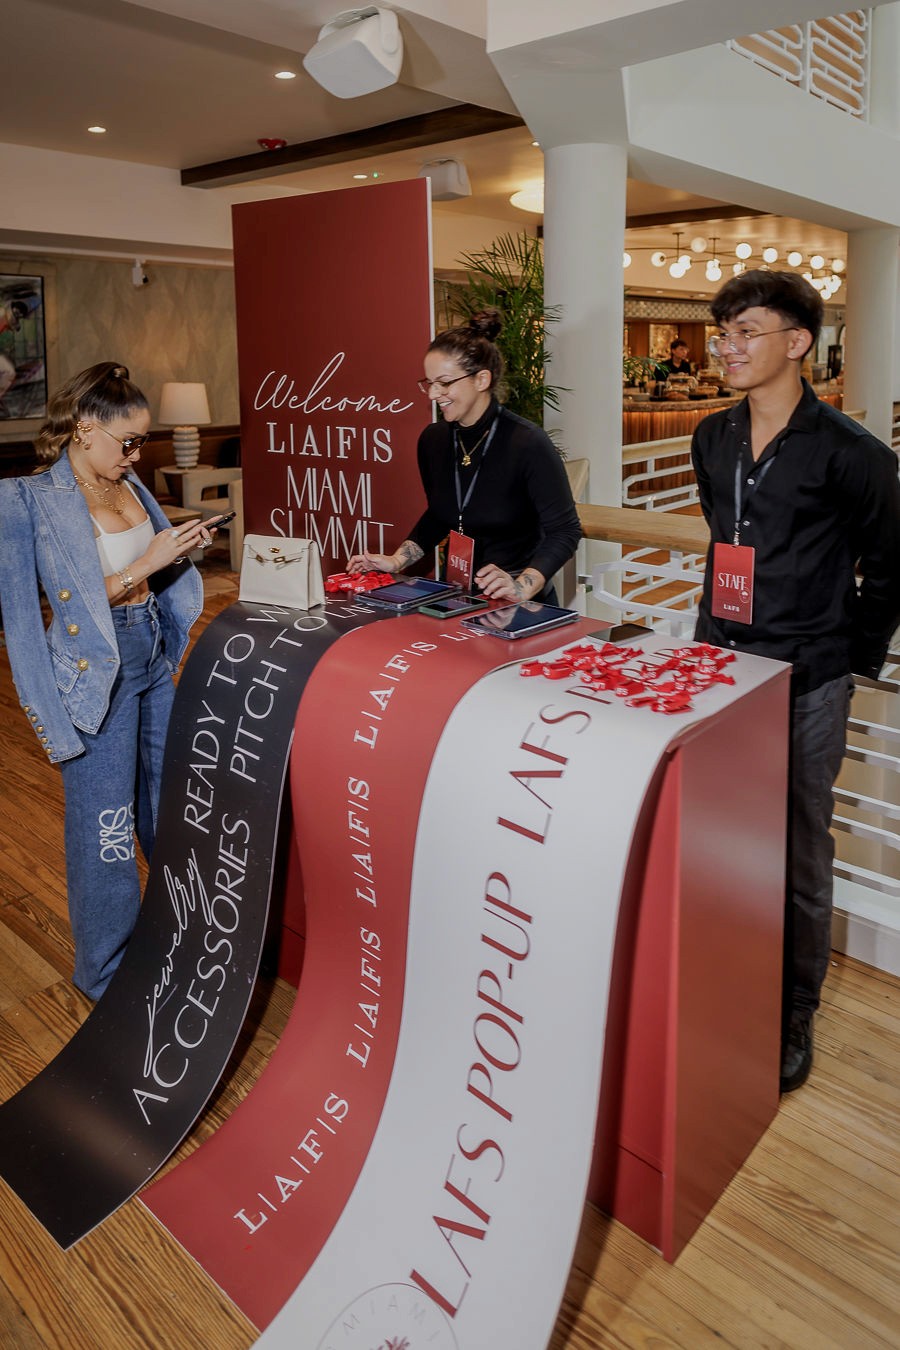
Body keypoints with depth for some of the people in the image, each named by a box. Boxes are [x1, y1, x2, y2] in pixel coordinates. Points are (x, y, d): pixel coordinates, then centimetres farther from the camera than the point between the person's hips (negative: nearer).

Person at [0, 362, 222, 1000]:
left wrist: (181, 548, -1)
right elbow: (70, 606, -18)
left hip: (154, 657, 7)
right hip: (96, 673, -7)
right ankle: (108, 973, 24)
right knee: (106, 828, 3)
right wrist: (143, 566, -21)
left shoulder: (129, 486, 7)